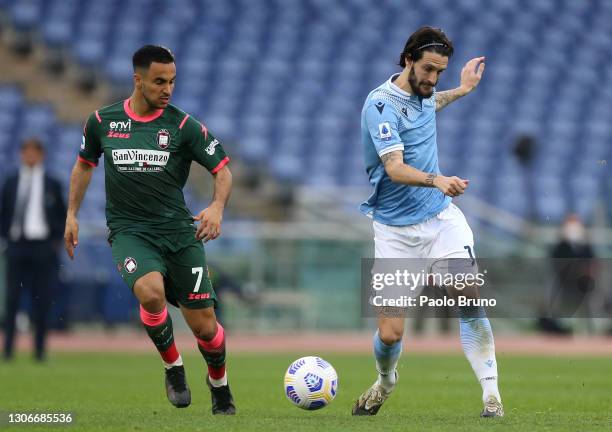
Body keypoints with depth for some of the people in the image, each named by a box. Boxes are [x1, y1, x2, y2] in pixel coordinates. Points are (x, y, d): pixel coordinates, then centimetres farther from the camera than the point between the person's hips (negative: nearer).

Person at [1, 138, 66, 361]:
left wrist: (56, 241, -2)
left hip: (43, 247, -1)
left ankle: (39, 349, 4)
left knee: (42, 300, -1)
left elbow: (62, 215, 7)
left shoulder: (52, 184, 5)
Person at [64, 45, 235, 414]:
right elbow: (84, 165, 20)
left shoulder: (182, 125, -3)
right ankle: (173, 367, -6)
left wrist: (217, 207, -19)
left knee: (205, 327, -1)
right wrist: (72, 214, 15)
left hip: (179, 229, 0)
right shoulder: (102, 121, 2)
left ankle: (220, 387, 31)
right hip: (129, 231, 0)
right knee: (151, 292, -33)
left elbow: (223, 169, 0)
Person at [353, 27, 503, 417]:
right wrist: (437, 180, -47)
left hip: (442, 216, 5)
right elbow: (394, 167, -31)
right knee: (390, 334, -6)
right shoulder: (381, 104, -17)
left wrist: (462, 90, 34)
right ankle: (386, 381, 28)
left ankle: (491, 395, -12)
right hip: (396, 229, -5)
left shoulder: (423, 93, 5)